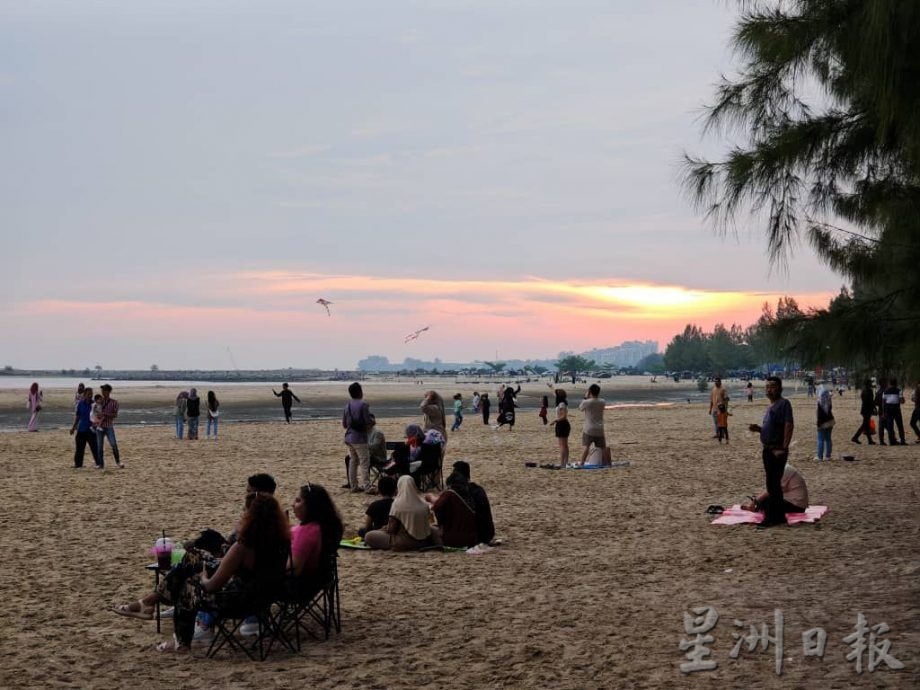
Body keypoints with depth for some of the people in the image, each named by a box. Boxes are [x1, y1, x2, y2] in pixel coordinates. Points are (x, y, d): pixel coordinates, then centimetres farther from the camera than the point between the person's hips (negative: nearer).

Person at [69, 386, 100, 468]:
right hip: (81, 429, 3)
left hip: (91, 429, -3)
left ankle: (99, 464, -4)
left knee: (94, 447, -7)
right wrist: (73, 427, 12)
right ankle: (78, 463, 20)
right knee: (79, 447, 9)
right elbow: (77, 416, 13)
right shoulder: (80, 404, 4)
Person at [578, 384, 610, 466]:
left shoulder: (586, 402, -11)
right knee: (603, 447, 12)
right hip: (600, 429, 4)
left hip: (589, 429, -4)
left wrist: (585, 397, 9)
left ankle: (582, 463, -15)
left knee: (585, 446, -7)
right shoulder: (602, 402, 1)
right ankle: (607, 462, 17)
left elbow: (580, 408, 8)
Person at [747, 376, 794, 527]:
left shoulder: (783, 404, -13)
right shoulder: (771, 407, 17)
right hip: (768, 450, 10)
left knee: (773, 484, -8)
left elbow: (789, 426, -22)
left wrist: (784, 448, -27)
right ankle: (778, 516, 22)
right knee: (773, 484, 14)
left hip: (777, 451, -10)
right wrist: (759, 429, 8)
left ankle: (773, 517, -3)